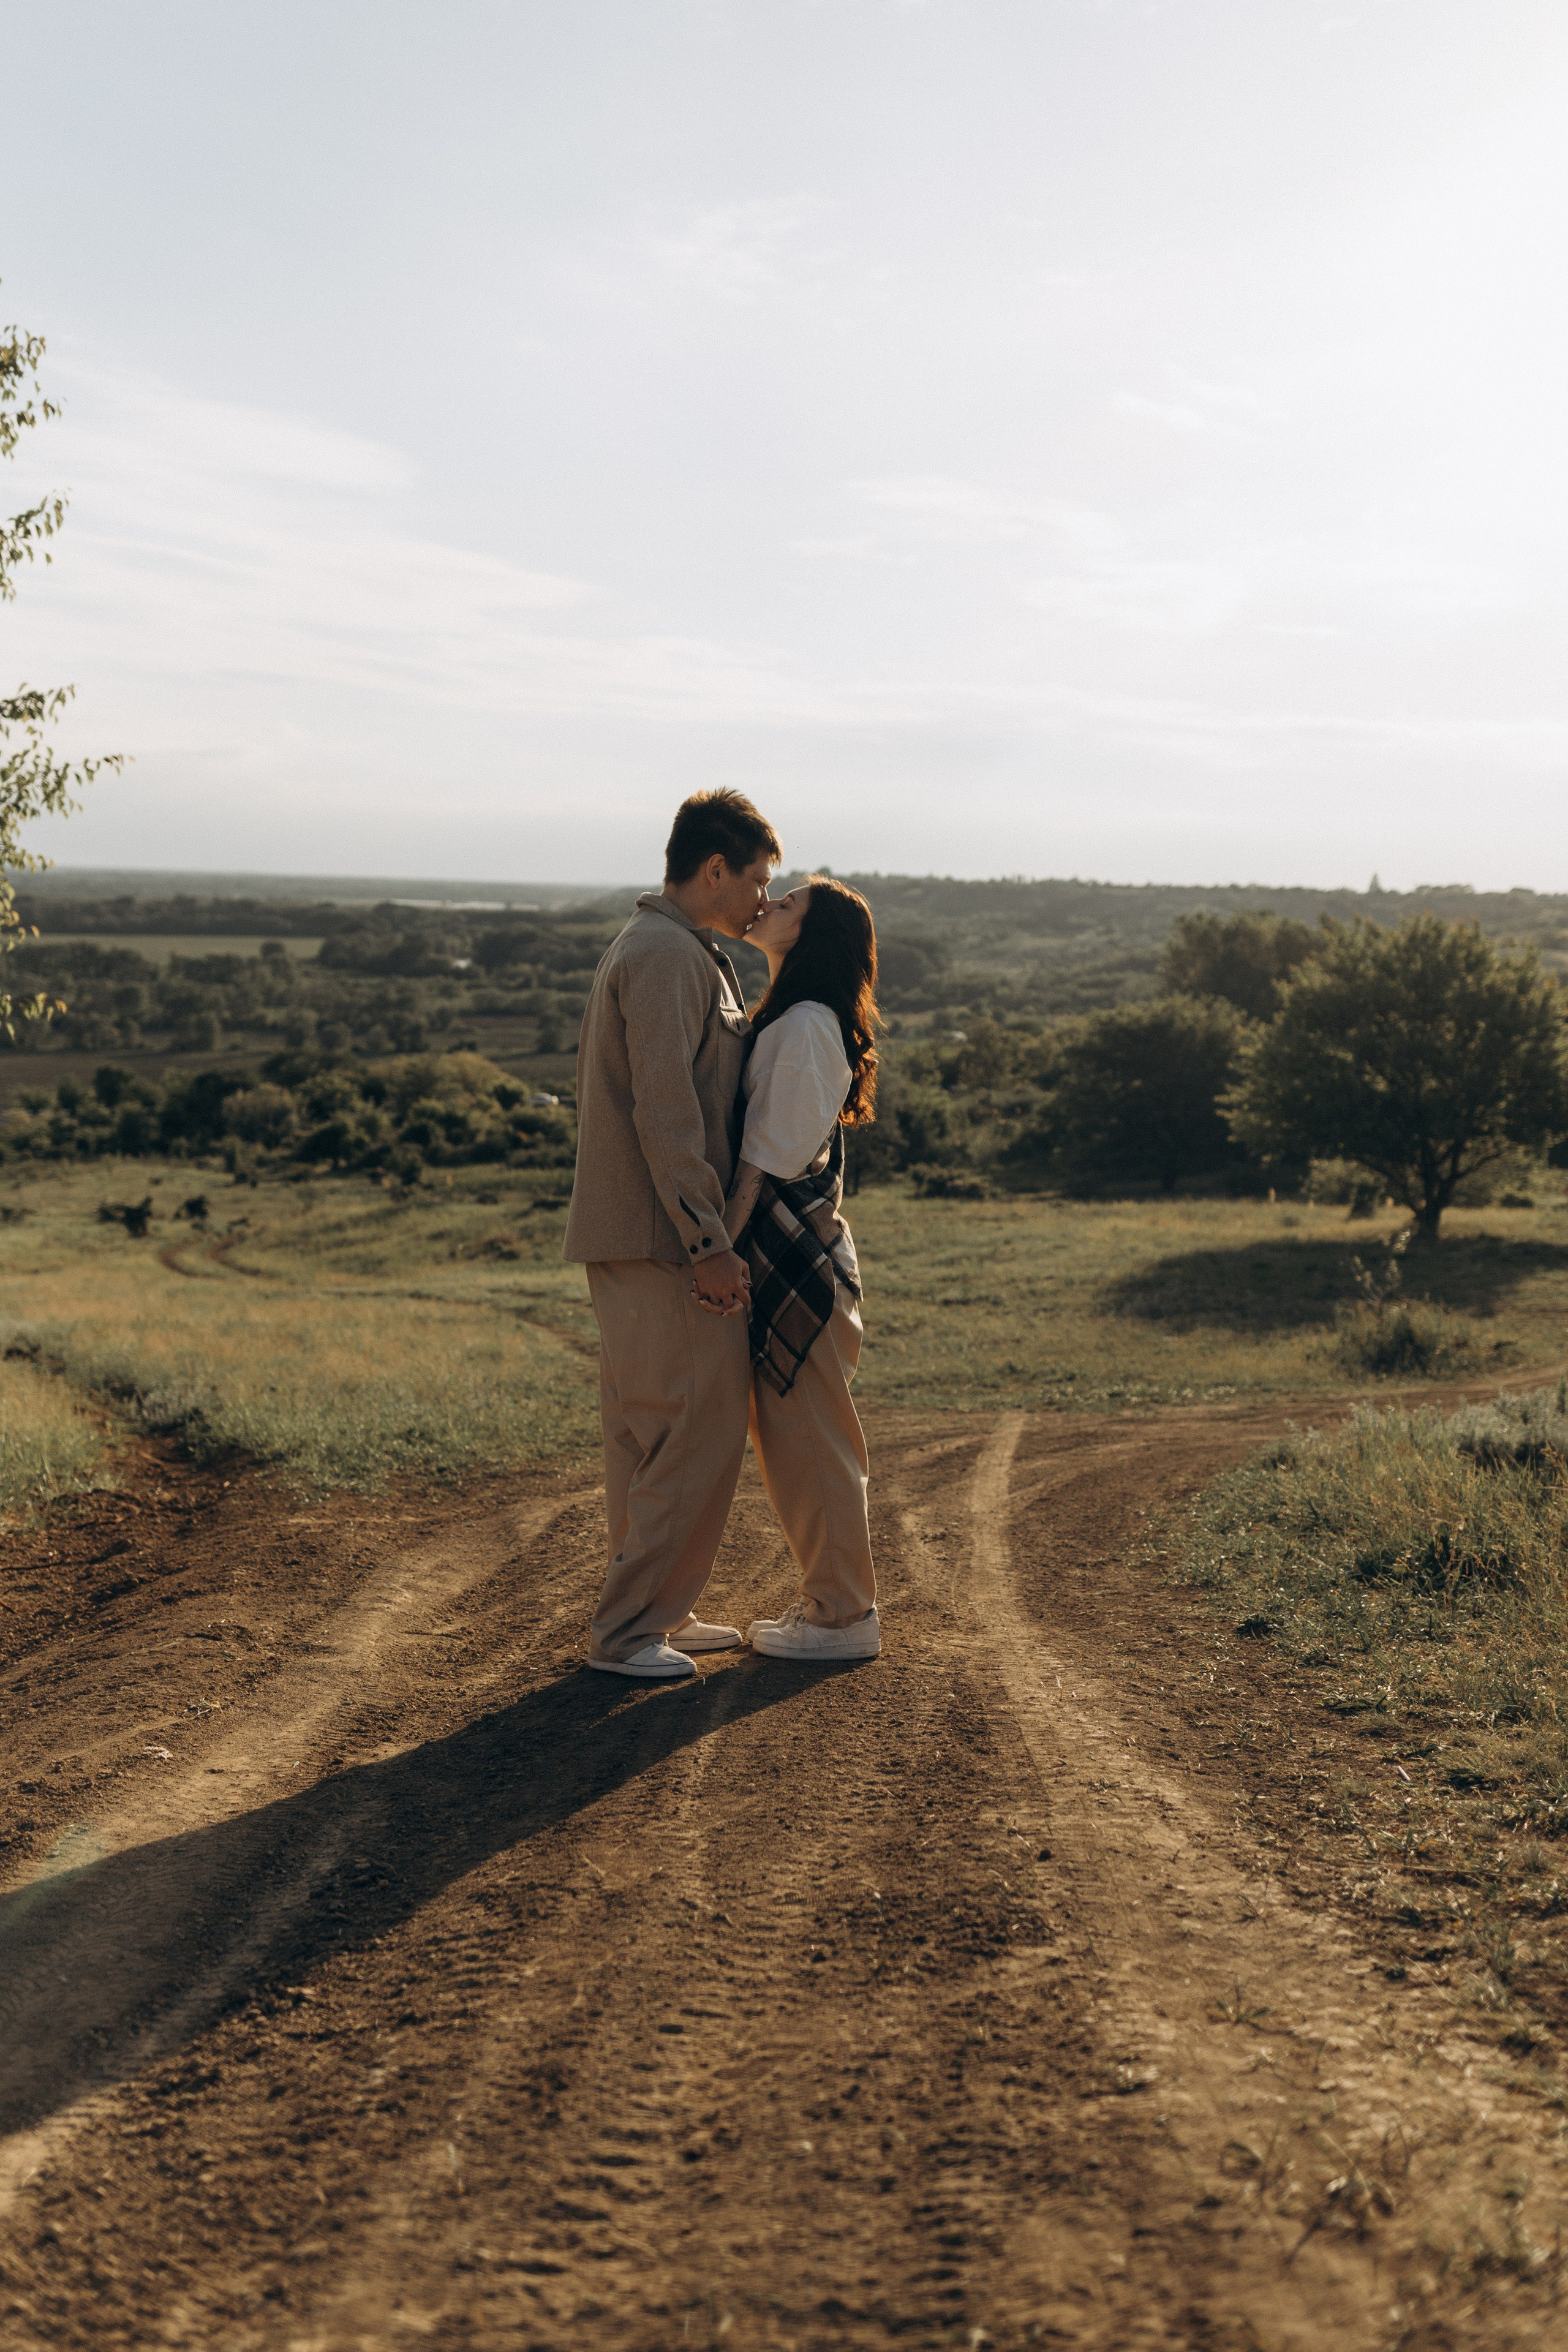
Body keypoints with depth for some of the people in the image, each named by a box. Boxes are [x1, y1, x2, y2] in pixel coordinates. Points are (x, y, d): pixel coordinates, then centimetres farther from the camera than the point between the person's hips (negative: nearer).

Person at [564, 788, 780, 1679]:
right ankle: (629, 1628, 1)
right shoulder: (668, 956, -13)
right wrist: (709, 1242, -21)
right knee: (701, 1431, -6)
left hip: (629, 1240, 11)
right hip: (662, 1240, -11)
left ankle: (655, 1613, 23)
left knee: (650, 1435, 15)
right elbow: (664, 1112, -20)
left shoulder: (668, 952, 21)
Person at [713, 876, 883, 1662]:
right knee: (789, 1439, 15)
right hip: (780, 1256, 10)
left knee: (810, 1441, -1)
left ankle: (842, 1615, 9)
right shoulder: (790, 1021, 15)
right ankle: (831, 1599, 25)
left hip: (796, 1258, -10)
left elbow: (770, 1158, -19)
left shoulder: (805, 1028, -15)